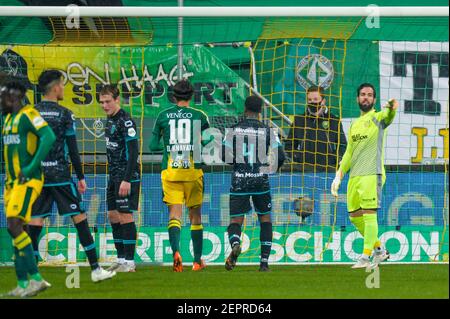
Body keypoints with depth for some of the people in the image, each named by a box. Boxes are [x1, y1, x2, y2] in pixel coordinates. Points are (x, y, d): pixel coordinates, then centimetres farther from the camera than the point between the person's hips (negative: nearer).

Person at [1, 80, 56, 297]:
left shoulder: (28, 115, -12)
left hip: (28, 181, -9)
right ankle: (23, 284, 9)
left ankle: (36, 278, -18)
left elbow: (48, 137, -25)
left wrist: (32, 167, -24)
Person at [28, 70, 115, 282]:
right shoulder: (64, 115, -5)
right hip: (60, 176, -4)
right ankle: (95, 269, 0)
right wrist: (81, 177, 2)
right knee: (79, 218, 1)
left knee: (35, 222, 4)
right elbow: (73, 150, -5)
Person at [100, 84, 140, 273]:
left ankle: (129, 262, -5)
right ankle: (121, 259, 17)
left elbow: (133, 152, -19)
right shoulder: (110, 120, 14)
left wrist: (127, 180, -23)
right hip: (114, 177, 9)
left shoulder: (125, 121, -15)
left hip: (127, 177, -9)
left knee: (125, 216, -8)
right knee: (113, 215, 10)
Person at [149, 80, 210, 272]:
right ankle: (197, 260, 16)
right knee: (195, 215, 11)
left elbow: (153, 145, 10)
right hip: (193, 170, 0)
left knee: (174, 215, -3)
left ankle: (176, 252, -28)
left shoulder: (163, 116, 5)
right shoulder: (199, 116, 1)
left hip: (170, 171, 0)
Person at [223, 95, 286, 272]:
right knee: (265, 218, 16)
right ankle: (264, 261, 10)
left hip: (239, 181, 0)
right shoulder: (267, 130, 0)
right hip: (260, 180, 0)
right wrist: (272, 169, 16)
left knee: (235, 220, 4)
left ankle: (235, 244, -31)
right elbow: (281, 156, -4)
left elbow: (225, 156, -1)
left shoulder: (234, 129, 0)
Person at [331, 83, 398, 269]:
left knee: (369, 214, -12)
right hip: (354, 176, 8)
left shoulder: (378, 118, 0)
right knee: (355, 217, 8)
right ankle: (379, 250, 20)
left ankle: (366, 257, -13)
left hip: (372, 174, -8)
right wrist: (339, 176, 17)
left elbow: (389, 116, -25)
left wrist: (392, 108, -49)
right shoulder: (354, 125, 21)